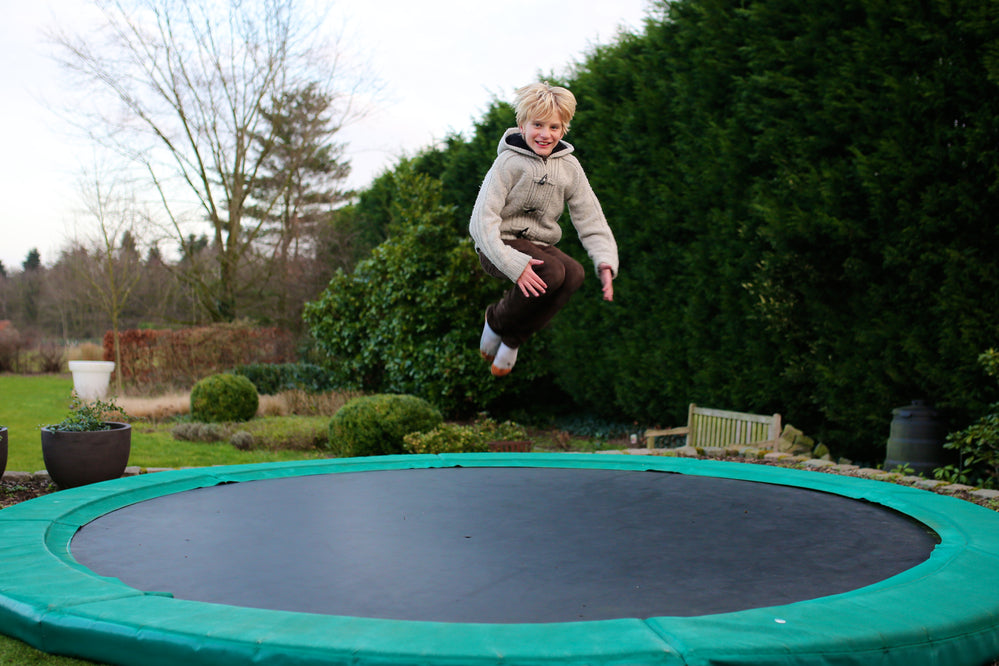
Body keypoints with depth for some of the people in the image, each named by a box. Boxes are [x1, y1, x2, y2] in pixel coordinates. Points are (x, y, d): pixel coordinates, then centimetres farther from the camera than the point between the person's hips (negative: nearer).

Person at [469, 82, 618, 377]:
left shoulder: (569, 167, 4)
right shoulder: (509, 162, -11)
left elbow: (590, 218, 4)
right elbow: (482, 220, -19)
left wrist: (606, 262, -14)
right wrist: (514, 265, -31)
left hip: (540, 244, 5)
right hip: (499, 248, -5)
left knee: (574, 274, -28)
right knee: (552, 272, -33)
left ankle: (513, 339, -10)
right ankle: (496, 320, -4)